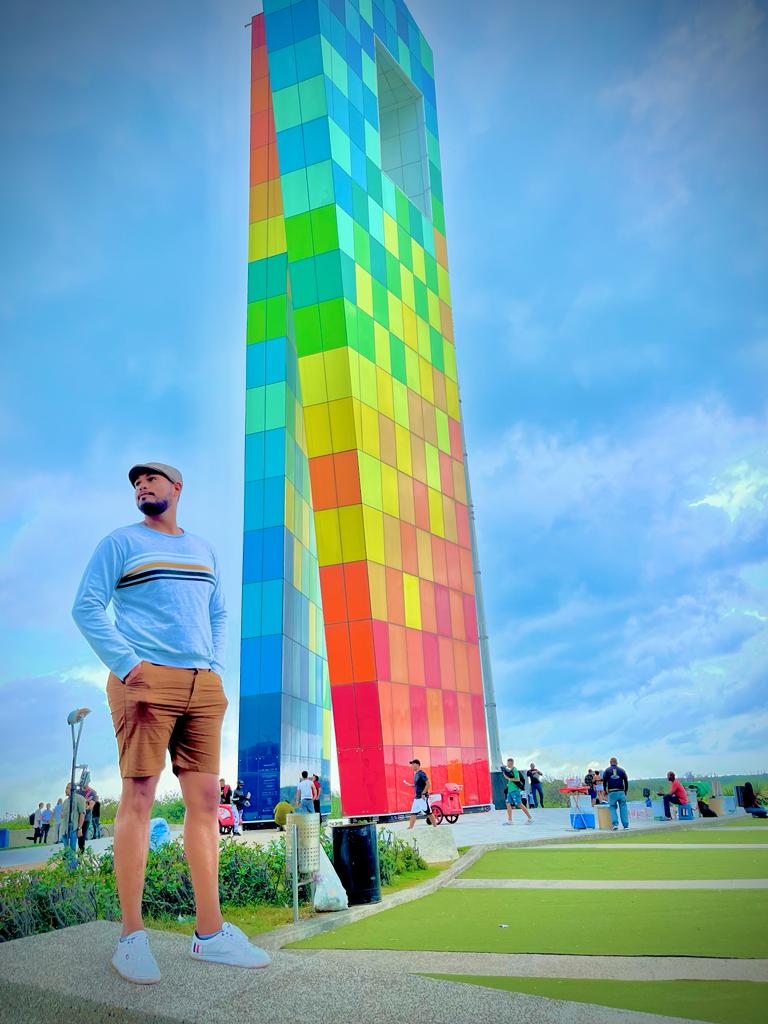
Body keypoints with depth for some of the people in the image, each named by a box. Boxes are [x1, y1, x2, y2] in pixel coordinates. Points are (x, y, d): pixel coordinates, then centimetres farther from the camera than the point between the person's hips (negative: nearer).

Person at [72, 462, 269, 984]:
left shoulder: (204, 550, 20)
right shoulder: (121, 542, 6)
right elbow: (87, 607, -1)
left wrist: (217, 667, 7)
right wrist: (126, 663, -12)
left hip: (203, 686, 5)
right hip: (147, 680, -4)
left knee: (205, 798, 2)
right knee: (139, 795, -5)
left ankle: (210, 932, 9)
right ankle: (132, 936, 5)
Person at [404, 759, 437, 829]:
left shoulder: (421, 773, -14)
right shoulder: (416, 774, 14)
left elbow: (428, 784, -19)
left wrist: (423, 793, -20)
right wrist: (408, 784, 14)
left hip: (423, 797, -9)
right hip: (417, 797, 9)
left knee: (428, 812, -4)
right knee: (413, 813, 7)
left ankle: (436, 827, 3)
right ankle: (410, 828, 9)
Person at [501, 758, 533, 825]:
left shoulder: (515, 770, -12)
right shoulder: (510, 770, 16)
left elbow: (518, 779, -21)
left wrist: (509, 778, -16)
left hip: (515, 790, -9)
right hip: (510, 790, 9)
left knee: (519, 804, -7)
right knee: (508, 804, 5)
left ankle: (530, 818, 1)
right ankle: (509, 820, 7)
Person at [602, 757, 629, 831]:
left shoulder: (607, 770, 9)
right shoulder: (621, 770, 11)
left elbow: (604, 782, 6)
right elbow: (626, 782, 9)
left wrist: (605, 791, 18)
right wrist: (625, 792, 19)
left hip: (611, 792, -1)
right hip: (621, 792, 1)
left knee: (613, 808, 7)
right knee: (623, 808, 7)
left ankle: (615, 824, -9)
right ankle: (626, 825, 3)